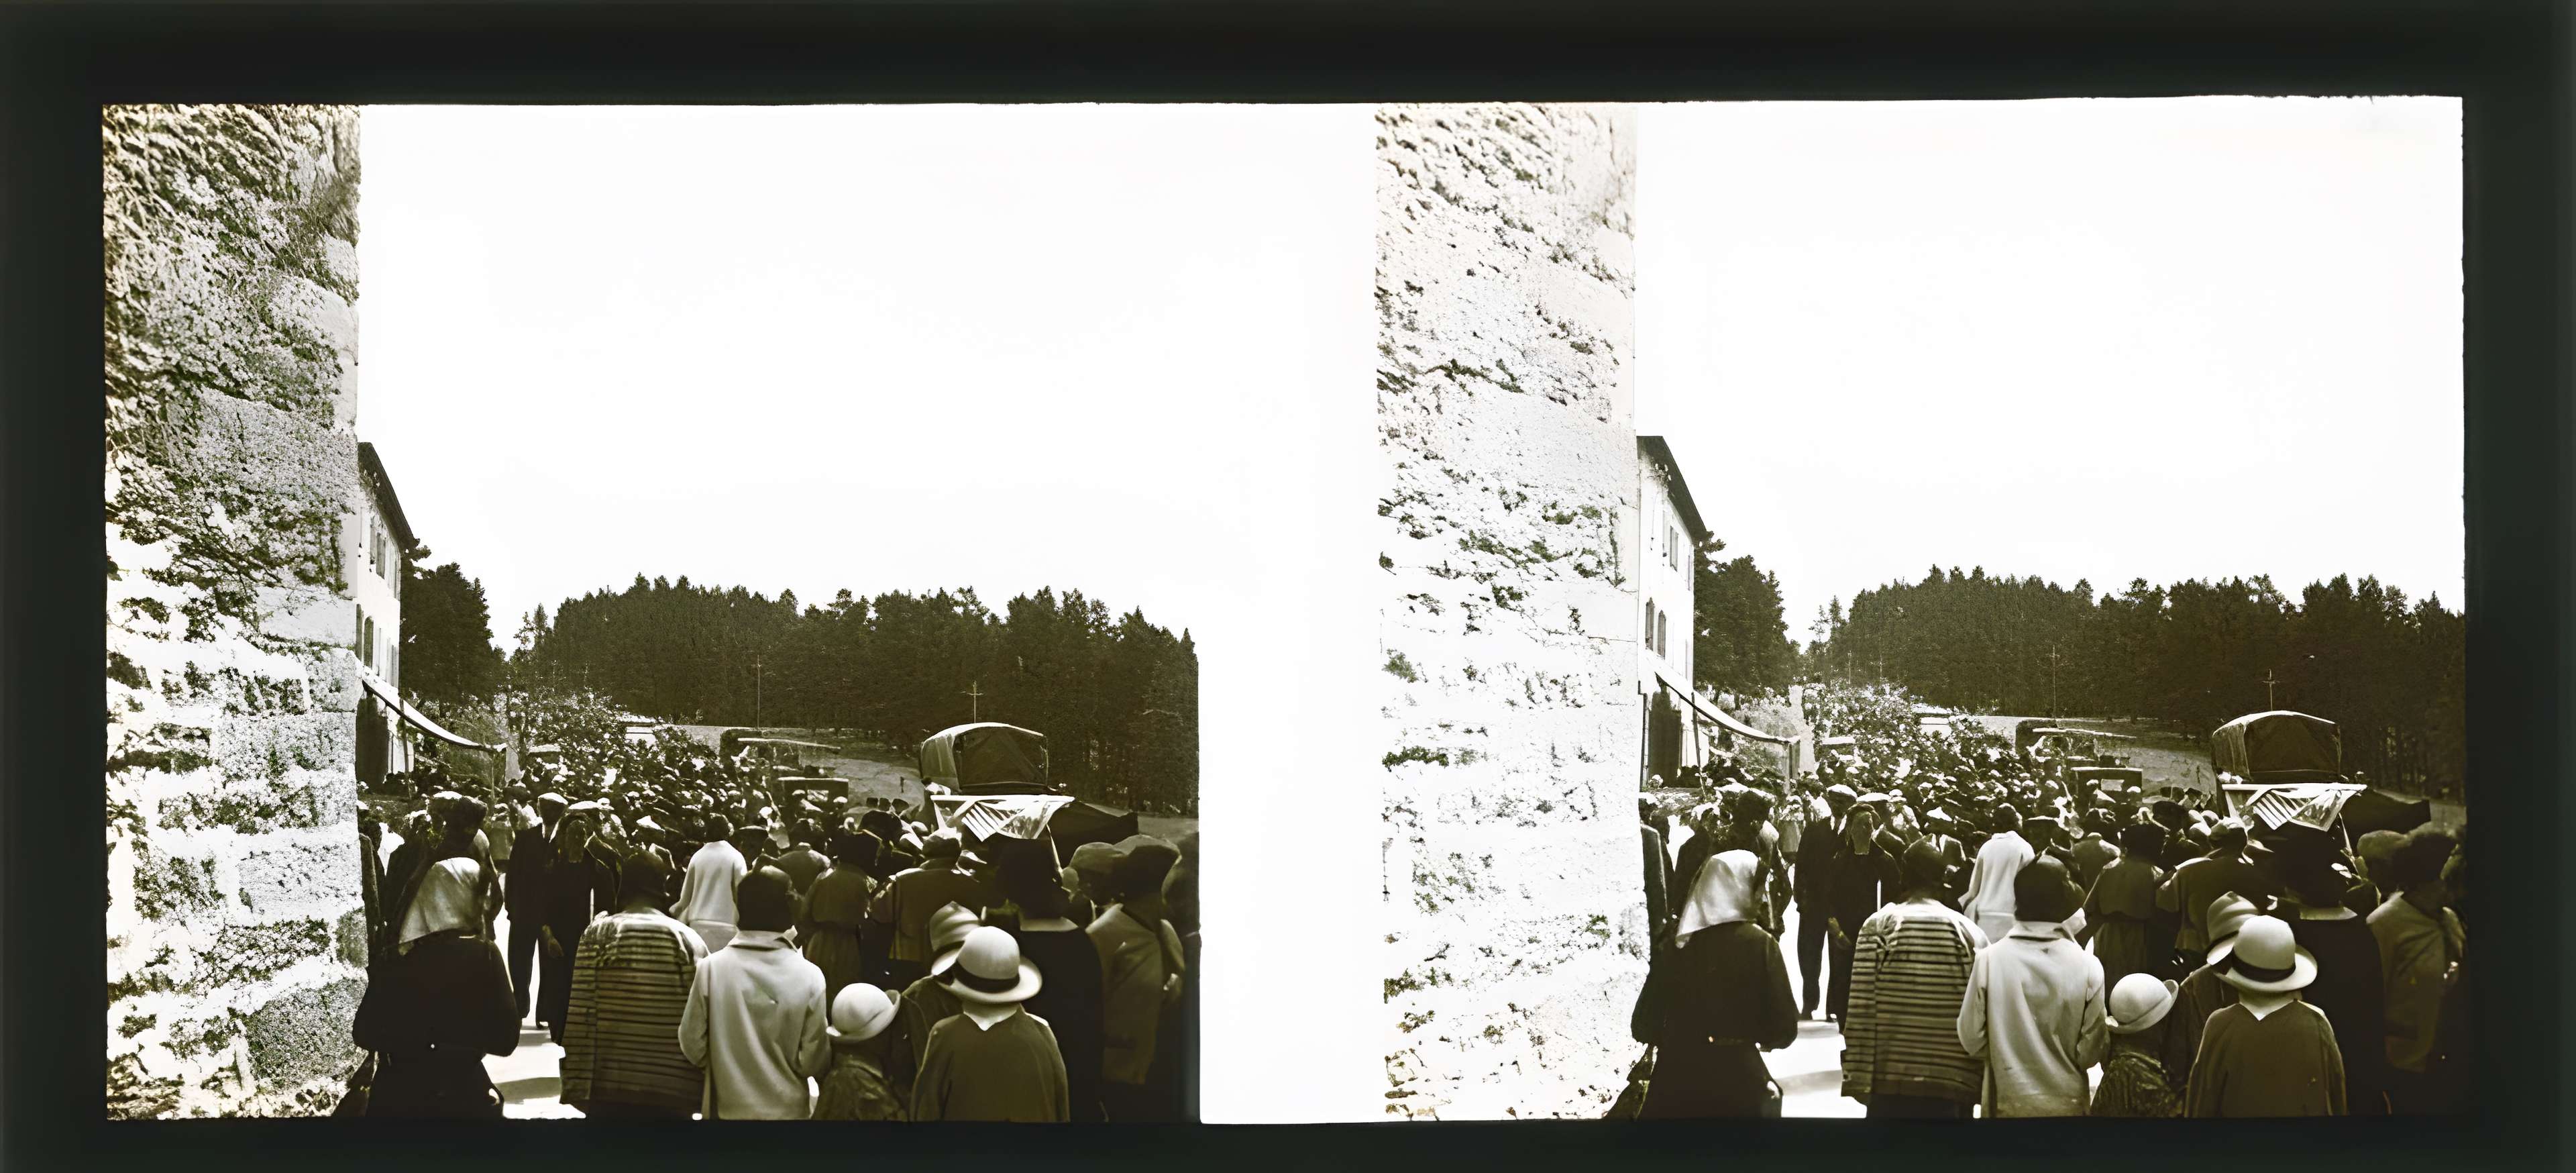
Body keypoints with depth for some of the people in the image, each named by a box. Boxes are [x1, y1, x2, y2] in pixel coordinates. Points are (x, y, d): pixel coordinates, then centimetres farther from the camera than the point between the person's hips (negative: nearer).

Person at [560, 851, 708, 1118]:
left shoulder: (596, 935, -3)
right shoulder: (688, 941, -3)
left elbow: (579, 1018, -6)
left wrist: (576, 1088, -1)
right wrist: (702, 1089, 4)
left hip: (607, 1087, 0)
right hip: (670, 1094, 0)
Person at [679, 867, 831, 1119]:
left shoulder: (711, 968, -14)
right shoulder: (809, 976, -15)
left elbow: (693, 1046, -7)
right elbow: (814, 1062, -11)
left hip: (727, 1108, 0)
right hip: (788, 1110, 0)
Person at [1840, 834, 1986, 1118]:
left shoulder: (1877, 927, -4)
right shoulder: (1971, 934, -2)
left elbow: (1861, 1012, -7)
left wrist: (1858, 1080, -1)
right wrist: (1981, 1086, 7)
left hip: (1889, 1083, 0)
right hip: (1953, 1087, 1)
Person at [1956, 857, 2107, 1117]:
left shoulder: (1988, 959, -13)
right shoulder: (2086, 966, -13)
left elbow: (1972, 1041, -7)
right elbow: (2091, 1052, -8)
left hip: (2007, 1100, 0)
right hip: (2067, 1102, 0)